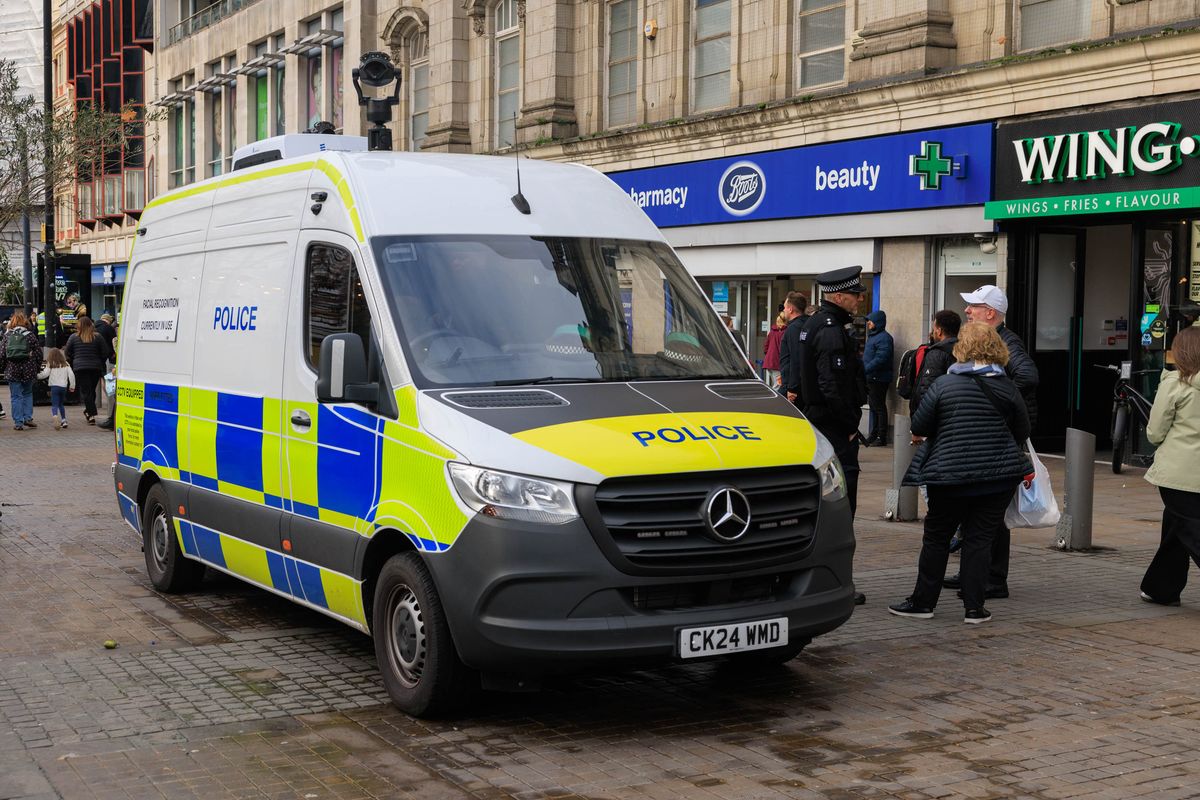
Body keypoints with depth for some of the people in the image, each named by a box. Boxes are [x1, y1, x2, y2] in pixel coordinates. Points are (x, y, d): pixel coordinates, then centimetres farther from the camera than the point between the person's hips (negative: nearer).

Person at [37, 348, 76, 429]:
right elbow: (71, 375, 5)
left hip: (54, 386, -4)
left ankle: (55, 416, -36)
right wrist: (72, 386, 11)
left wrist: (37, 376, 5)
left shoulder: (50, 365, -1)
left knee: (54, 405, -9)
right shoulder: (66, 365, 10)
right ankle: (64, 420, 14)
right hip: (64, 386, 4)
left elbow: (45, 374, -9)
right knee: (61, 404, 20)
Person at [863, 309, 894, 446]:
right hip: (870, 378, 10)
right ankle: (873, 435, 24)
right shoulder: (873, 336, 18)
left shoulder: (884, 338, -15)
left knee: (879, 408, -6)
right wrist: (863, 371, 14)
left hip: (879, 378, -10)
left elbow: (880, 359, -24)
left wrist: (865, 370, -25)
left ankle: (882, 438, -2)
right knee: (873, 407, 16)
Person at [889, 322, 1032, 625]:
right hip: (999, 475, 2)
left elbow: (919, 426, -3)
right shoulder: (1007, 387, -1)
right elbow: (1023, 432, 8)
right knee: (979, 539, 5)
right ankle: (974, 608, 6)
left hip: (949, 473, -1)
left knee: (936, 538, 10)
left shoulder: (944, 384, -6)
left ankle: (923, 602, 15)